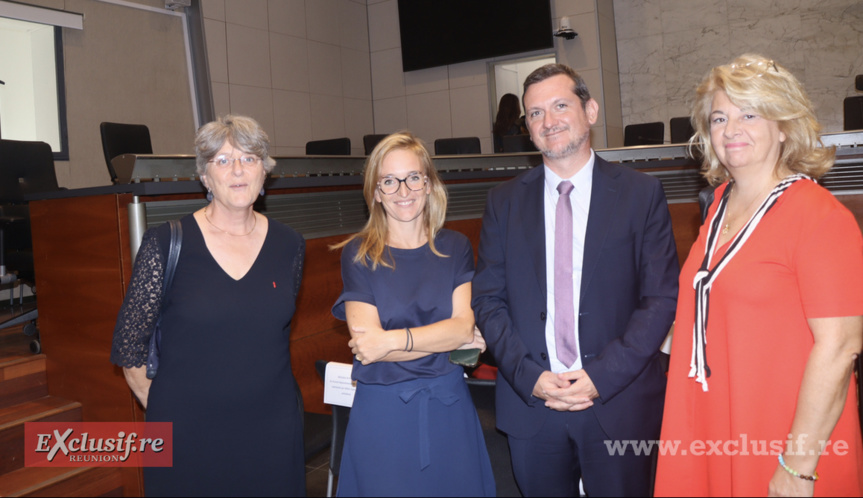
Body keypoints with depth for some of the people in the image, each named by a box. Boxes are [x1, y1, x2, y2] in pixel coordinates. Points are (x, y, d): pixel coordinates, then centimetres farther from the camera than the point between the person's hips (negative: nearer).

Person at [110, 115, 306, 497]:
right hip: (186, 435, -2)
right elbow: (128, 343, -1)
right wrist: (161, 407, 2)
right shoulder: (165, 244, -8)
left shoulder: (288, 246, 1)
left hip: (272, 428, 3)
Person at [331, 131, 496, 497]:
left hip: (449, 406, 2)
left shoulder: (455, 248, 3)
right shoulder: (358, 254, -4)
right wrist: (450, 338, -12)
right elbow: (366, 345, -13)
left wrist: (392, 340, -19)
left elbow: (464, 324, -9)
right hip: (383, 410, -2)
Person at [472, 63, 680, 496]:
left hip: (618, 405, -1)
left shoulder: (642, 193, -1)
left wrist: (602, 375, -13)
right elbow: (488, 300, 2)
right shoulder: (504, 201, 5)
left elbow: (662, 297, -4)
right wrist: (529, 376, -9)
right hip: (529, 405, 2)